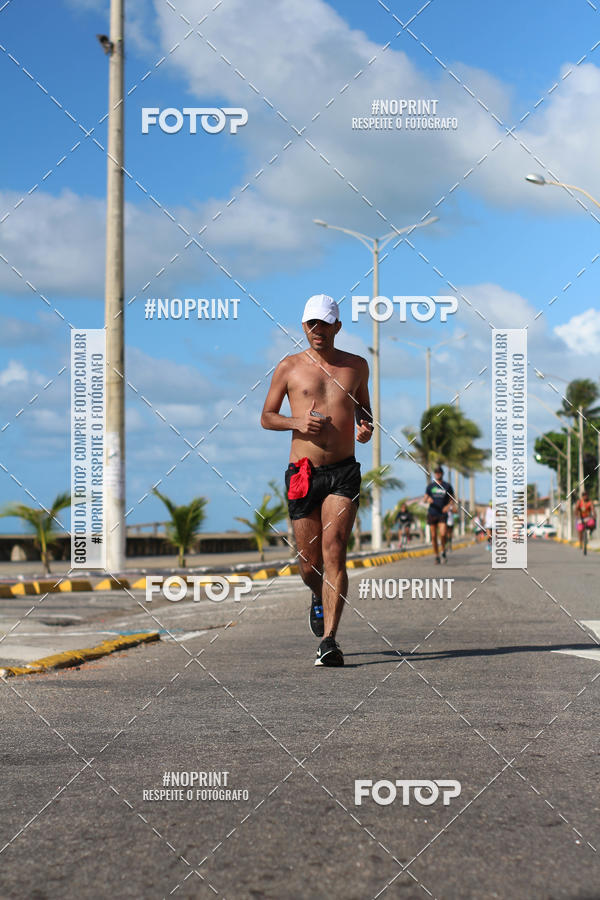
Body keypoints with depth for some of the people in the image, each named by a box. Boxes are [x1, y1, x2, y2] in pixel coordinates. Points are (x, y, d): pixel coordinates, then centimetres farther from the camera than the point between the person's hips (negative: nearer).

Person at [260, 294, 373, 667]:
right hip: (303, 473, 0)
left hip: (344, 472, 0)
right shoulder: (290, 367, 5)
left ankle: (329, 640, -17)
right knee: (309, 564, 5)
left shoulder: (357, 366, 10)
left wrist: (367, 427, 2)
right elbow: (266, 417, 10)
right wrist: (297, 422, -10)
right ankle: (320, 598, 41)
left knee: (334, 552, -15)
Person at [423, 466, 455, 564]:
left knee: (442, 534, -18)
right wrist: (428, 499, -16)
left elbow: (452, 499, 11)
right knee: (434, 536, 2)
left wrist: (448, 506, -10)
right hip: (432, 514, 2)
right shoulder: (430, 485, 8)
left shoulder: (447, 486, 5)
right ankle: (437, 556, 13)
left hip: (442, 513, -2)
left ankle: (443, 552, 6)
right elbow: (425, 499, 8)